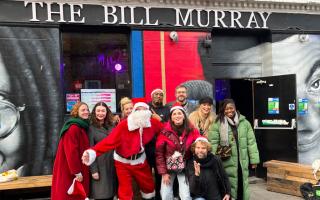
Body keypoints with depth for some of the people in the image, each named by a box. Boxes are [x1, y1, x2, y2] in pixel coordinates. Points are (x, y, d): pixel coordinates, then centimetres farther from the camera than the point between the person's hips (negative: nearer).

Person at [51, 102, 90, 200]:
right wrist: (77, 172, -20)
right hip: (69, 171, -9)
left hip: (78, 169, 9)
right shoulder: (73, 128, -18)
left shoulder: (82, 127, 12)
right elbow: (71, 151, -22)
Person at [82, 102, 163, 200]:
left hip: (140, 160, 4)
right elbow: (110, 141, -34)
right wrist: (92, 152, -46)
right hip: (123, 162, -4)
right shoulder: (123, 125, -26)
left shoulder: (152, 123, -12)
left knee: (149, 186, 20)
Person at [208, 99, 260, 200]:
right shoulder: (217, 124, -4)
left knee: (243, 185, 13)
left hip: (242, 161, 3)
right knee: (229, 187, 3)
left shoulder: (244, 122, 6)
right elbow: (213, 144, -7)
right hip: (227, 162, -3)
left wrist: (254, 159, 3)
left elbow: (251, 142, 7)